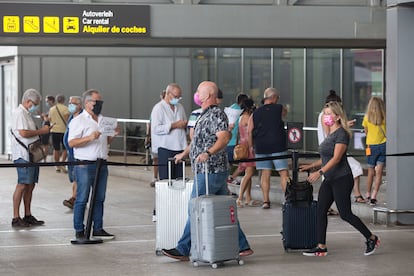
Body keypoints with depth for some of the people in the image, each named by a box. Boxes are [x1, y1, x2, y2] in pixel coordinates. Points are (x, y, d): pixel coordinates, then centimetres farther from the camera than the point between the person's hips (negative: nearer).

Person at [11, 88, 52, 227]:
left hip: (32, 155, 10)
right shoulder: (19, 113, -11)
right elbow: (23, 133, -21)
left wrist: (43, 129, 12)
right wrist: (41, 131, -12)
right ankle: (16, 218, -10)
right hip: (23, 155, -10)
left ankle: (28, 216, 17)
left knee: (30, 186, 11)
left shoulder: (27, 114, 21)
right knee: (22, 186, -11)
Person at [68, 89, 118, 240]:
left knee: (99, 199, 10)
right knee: (82, 199, -3)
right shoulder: (78, 121, -6)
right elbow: (71, 143, -14)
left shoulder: (103, 120, 17)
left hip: (102, 164, 7)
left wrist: (113, 134, 5)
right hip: (85, 166, -7)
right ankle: (79, 231, 2)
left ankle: (98, 229, 17)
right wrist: (89, 138, -25)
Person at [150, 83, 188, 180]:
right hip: (165, 148, -6)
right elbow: (156, 128, -15)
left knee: (179, 178, 4)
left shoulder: (180, 107, 16)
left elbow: (184, 124, 27)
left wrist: (185, 125, 2)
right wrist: (174, 125, -18)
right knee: (165, 178, -6)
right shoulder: (159, 108, -5)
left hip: (179, 147, 6)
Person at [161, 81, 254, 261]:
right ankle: (242, 247, 13)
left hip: (210, 172, -10)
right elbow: (197, 139, 32)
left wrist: (208, 153, -40)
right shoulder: (206, 115, 19)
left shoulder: (216, 114, -13)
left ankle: (183, 249, 0)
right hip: (217, 172, 10)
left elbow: (224, 138, -27)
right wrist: (184, 154, 40)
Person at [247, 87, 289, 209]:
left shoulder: (255, 113, 7)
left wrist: (251, 146, 11)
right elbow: (285, 112, 21)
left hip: (261, 148, 3)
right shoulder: (279, 109, -1)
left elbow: (249, 131, 4)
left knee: (265, 173, 8)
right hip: (278, 146, -3)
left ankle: (265, 200, 5)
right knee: (284, 173, 1)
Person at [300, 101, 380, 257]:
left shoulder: (341, 133, -14)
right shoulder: (330, 134, 14)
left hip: (342, 179, -9)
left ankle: (371, 238, 10)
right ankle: (321, 247, 6)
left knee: (345, 214, -5)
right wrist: (310, 166, 17)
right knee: (321, 211, 3)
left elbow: (336, 158, -23)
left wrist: (320, 172, -30)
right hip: (329, 180, 9)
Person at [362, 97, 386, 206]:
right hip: (383, 145, 0)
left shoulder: (367, 118, -4)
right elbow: (387, 131, 3)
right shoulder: (385, 118, -6)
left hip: (371, 146, 0)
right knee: (379, 172, 0)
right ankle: (374, 196, -10)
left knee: (371, 172, 14)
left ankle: (368, 195, 25)